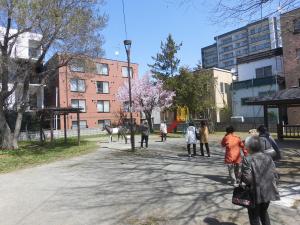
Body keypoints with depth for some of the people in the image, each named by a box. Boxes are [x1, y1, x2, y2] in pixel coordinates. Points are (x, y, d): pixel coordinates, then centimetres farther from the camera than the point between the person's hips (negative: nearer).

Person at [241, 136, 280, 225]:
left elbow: (247, 178, -22)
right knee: (264, 212, 28)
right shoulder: (268, 158, 0)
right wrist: (270, 185, 15)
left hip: (255, 193, -6)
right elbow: (275, 175, 2)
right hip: (268, 192, 6)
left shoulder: (247, 160, -18)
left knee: (254, 216, 14)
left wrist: (241, 176, -3)